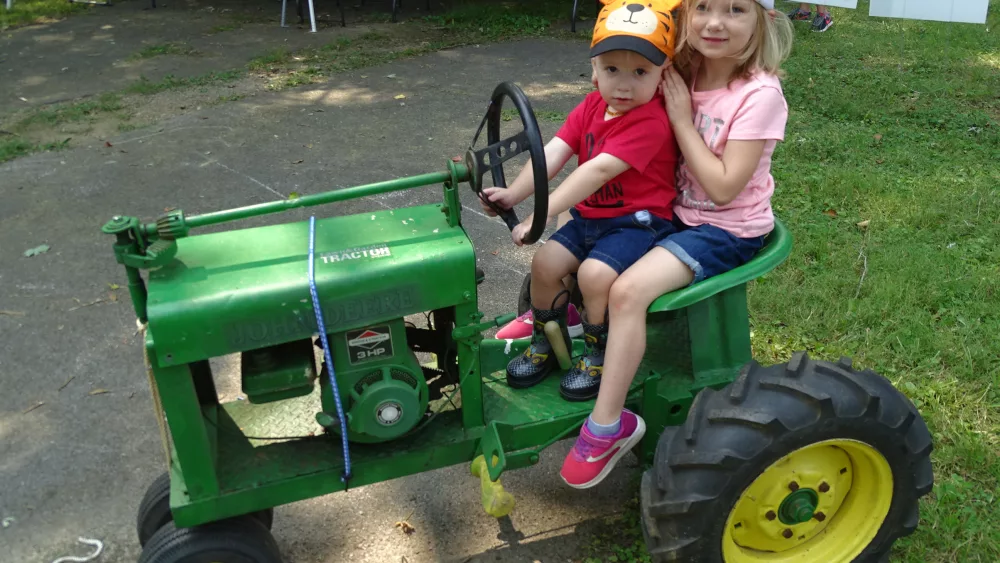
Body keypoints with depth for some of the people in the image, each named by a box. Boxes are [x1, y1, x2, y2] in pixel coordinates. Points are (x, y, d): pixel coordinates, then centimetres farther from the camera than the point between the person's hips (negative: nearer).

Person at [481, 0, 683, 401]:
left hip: (637, 222, -7)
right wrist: (513, 194, -22)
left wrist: (542, 213, -36)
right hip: (589, 217, 8)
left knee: (594, 273, -27)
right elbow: (554, 153, -8)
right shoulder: (592, 106, 2)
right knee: (545, 262, -4)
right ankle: (546, 344, 18)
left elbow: (599, 170, -32)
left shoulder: (650, 121, -23)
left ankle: (599, 355, 0)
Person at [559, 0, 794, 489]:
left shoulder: (760, 94, -18)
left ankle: (607, 426, -16)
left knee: (629, 289, -27)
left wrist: (681, 118, -19)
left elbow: (723, 187, -23)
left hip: (728, 229, -8)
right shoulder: (684, 76, 1)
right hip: (676, 211, 8)